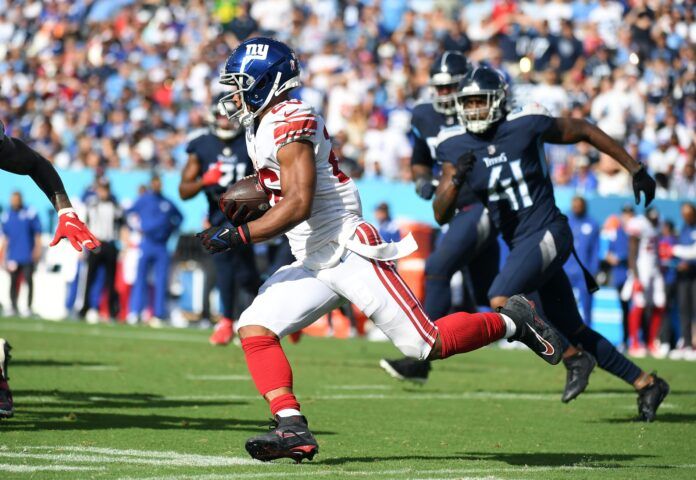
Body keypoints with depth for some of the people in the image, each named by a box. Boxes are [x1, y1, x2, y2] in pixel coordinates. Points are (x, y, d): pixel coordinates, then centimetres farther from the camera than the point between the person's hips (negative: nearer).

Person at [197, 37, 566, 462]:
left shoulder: (289, 123, -17)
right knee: (255, 329, -7)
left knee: (427, 344, -8)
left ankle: (511, 321, 14)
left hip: (349, 253, -9)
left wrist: (237, 236, -21)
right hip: (313, 265, 10)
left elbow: (298, 205, -24)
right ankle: (293, 428, -13)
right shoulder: (260, 128, 13)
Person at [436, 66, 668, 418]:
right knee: (573, 330, 10)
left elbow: (584, 131, 2)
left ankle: (573, 358, -5)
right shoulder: (458, 147, 0)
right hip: (520, 243, 6)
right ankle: (645, 383, 24)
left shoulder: (526, 124, -12)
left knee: (501, 300, -23)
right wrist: (456, 179, -22)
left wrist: (635, 169, 5)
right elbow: (441, 213, -1)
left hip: (548, 234, -6)